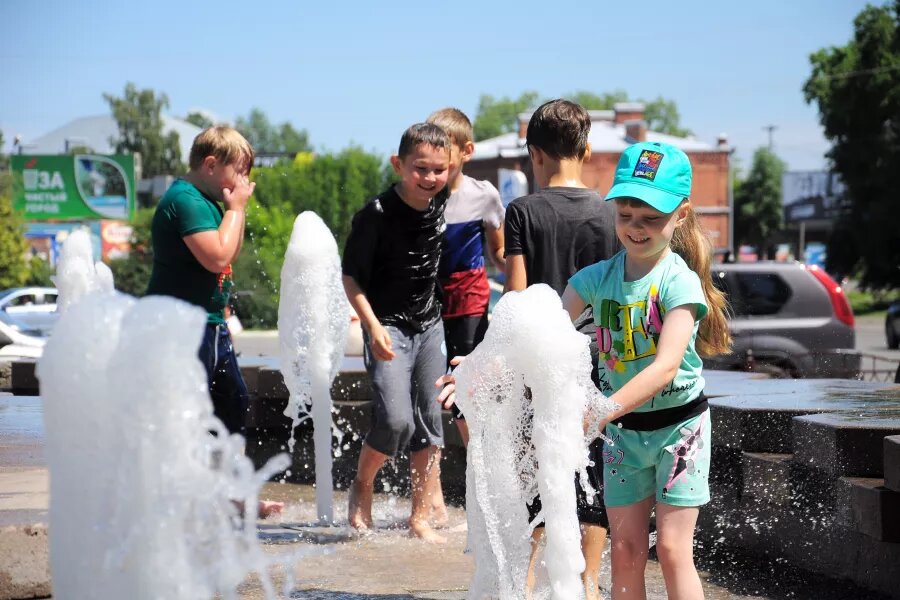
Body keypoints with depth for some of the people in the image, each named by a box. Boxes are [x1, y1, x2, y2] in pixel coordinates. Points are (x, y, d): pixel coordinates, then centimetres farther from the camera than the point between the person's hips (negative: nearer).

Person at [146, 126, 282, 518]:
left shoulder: (209, 202, 15)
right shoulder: (185, 200, -17)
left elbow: (231, 253, 25)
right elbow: (217, 256, -24)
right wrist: (235, 209, -16)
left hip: (211, 323, 11)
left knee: (233, 404, 18)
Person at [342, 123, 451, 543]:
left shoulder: (441, 204, -2)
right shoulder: (376, 215, -18)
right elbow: (351, 276, -14)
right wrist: (373, 326, -23)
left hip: (430, 326, 6)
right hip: (388, 326, -6)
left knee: (430, 422, 5)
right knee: (395, 420, -17)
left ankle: (421, 517, 14)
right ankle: (362, 486, 11)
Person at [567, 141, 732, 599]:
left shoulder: (680, 281, -17)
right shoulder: (596, 278, -2)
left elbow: (667, 364, -29)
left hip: (678, 424, -4)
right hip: (623, 430, 4)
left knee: (672, 549, -5)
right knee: (625, 552, 6)